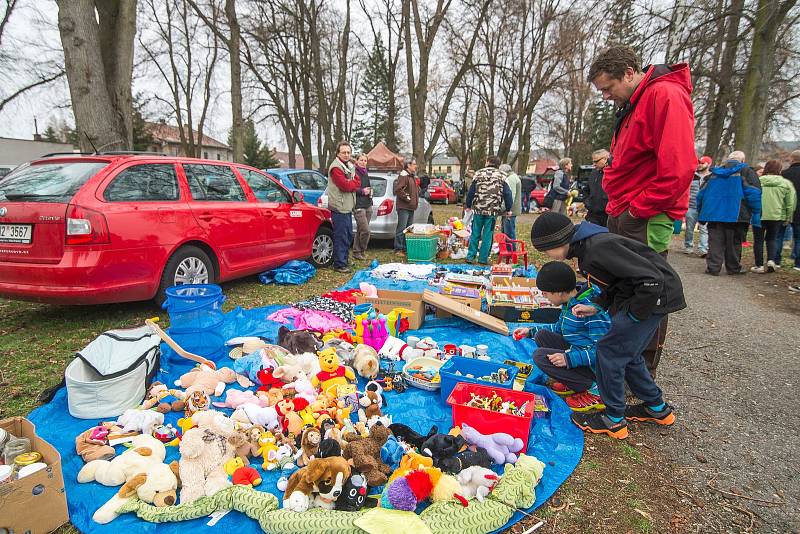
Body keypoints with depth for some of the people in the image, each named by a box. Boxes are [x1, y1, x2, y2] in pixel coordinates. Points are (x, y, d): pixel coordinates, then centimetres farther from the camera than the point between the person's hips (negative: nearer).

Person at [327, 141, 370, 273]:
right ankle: (339, 265, -2)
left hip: (348, 207, 9)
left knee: (348, 236, 16)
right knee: (341, 237, -8)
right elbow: (345, 186, -20)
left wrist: (349, 183, -8)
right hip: (339, 208, -9)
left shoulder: (350, 166, 18)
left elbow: (357, 182, 11)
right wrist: (354, 184, -2)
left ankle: (345, 260, 28)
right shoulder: (335, 167, -12)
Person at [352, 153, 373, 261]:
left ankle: (356, 252, 20)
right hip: (359, 206, -8)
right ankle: (361, 251, 6)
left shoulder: (365, 173, 18)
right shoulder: (354, 173, -9)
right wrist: (362, 191, -18)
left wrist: (369, 191, 15)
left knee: (360, 230, 12)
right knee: (365, 230, -11)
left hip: (368, 205, 8)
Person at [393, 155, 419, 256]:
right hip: (404, 207, -10)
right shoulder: (403, 175, -13)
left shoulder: (412, 176, 18)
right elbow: (397, 189, -24)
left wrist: (415, 200, 16)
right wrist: (407, 197, -16)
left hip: (411, 207, 10)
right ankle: (398, 249, -1)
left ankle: (406, 248, 22)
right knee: (401, 229, -6)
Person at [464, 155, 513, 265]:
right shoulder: (501, 176, 3)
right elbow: (507, 193, 1)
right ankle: (483, 259, 9)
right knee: (488, 235, 6)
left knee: (475, 234, 10)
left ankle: (470, 256, 11)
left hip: (478, 209, 1)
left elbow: (471, 191, 4)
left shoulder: (479, 173, 5)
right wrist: (508, 209, 9)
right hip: (493, 210, -1)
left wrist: (468, 205, 13)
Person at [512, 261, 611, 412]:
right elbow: (559, 327, 22)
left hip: (595, 365, -10)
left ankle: (593, 390, -10)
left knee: (540, 356, -19)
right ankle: (573, 382, 6)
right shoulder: (570, 303, 4)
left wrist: (569, 358, -33)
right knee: (541, 335, 8)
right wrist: (531, 330, 18)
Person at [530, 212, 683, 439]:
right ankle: (657, 408, 35)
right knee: (626, 352, 18)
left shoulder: (599, 248, -27)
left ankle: (614, 420, 10)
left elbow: (651, 280, -29)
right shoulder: (586, 246, 6)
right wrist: (597, 307, 8)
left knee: (609, 351, -4)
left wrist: (633, 314, -18)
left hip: (656, 294, -10)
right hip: (646, 293, 10)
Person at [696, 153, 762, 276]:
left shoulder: (715, 173, 13)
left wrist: (701, 215, 19)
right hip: (735, 215, -2)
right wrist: (756, 214, -6)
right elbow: (753, 193, -9)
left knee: (715, 242, 3)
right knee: (734, 243, 8)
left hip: (714, 214, 3)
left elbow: (701, 194, 13)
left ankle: (713, 267, -3)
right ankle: (734, 268, 17)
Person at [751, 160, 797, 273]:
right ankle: (771, 261, 1)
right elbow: (791, 203, 2)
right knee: (772, 239, 18)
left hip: (758, 216, -2)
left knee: (758, 240, 7)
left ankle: (759, 266, 8)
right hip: (776, 216, 2)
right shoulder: (786, 183, 1)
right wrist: (787, 218, 11)